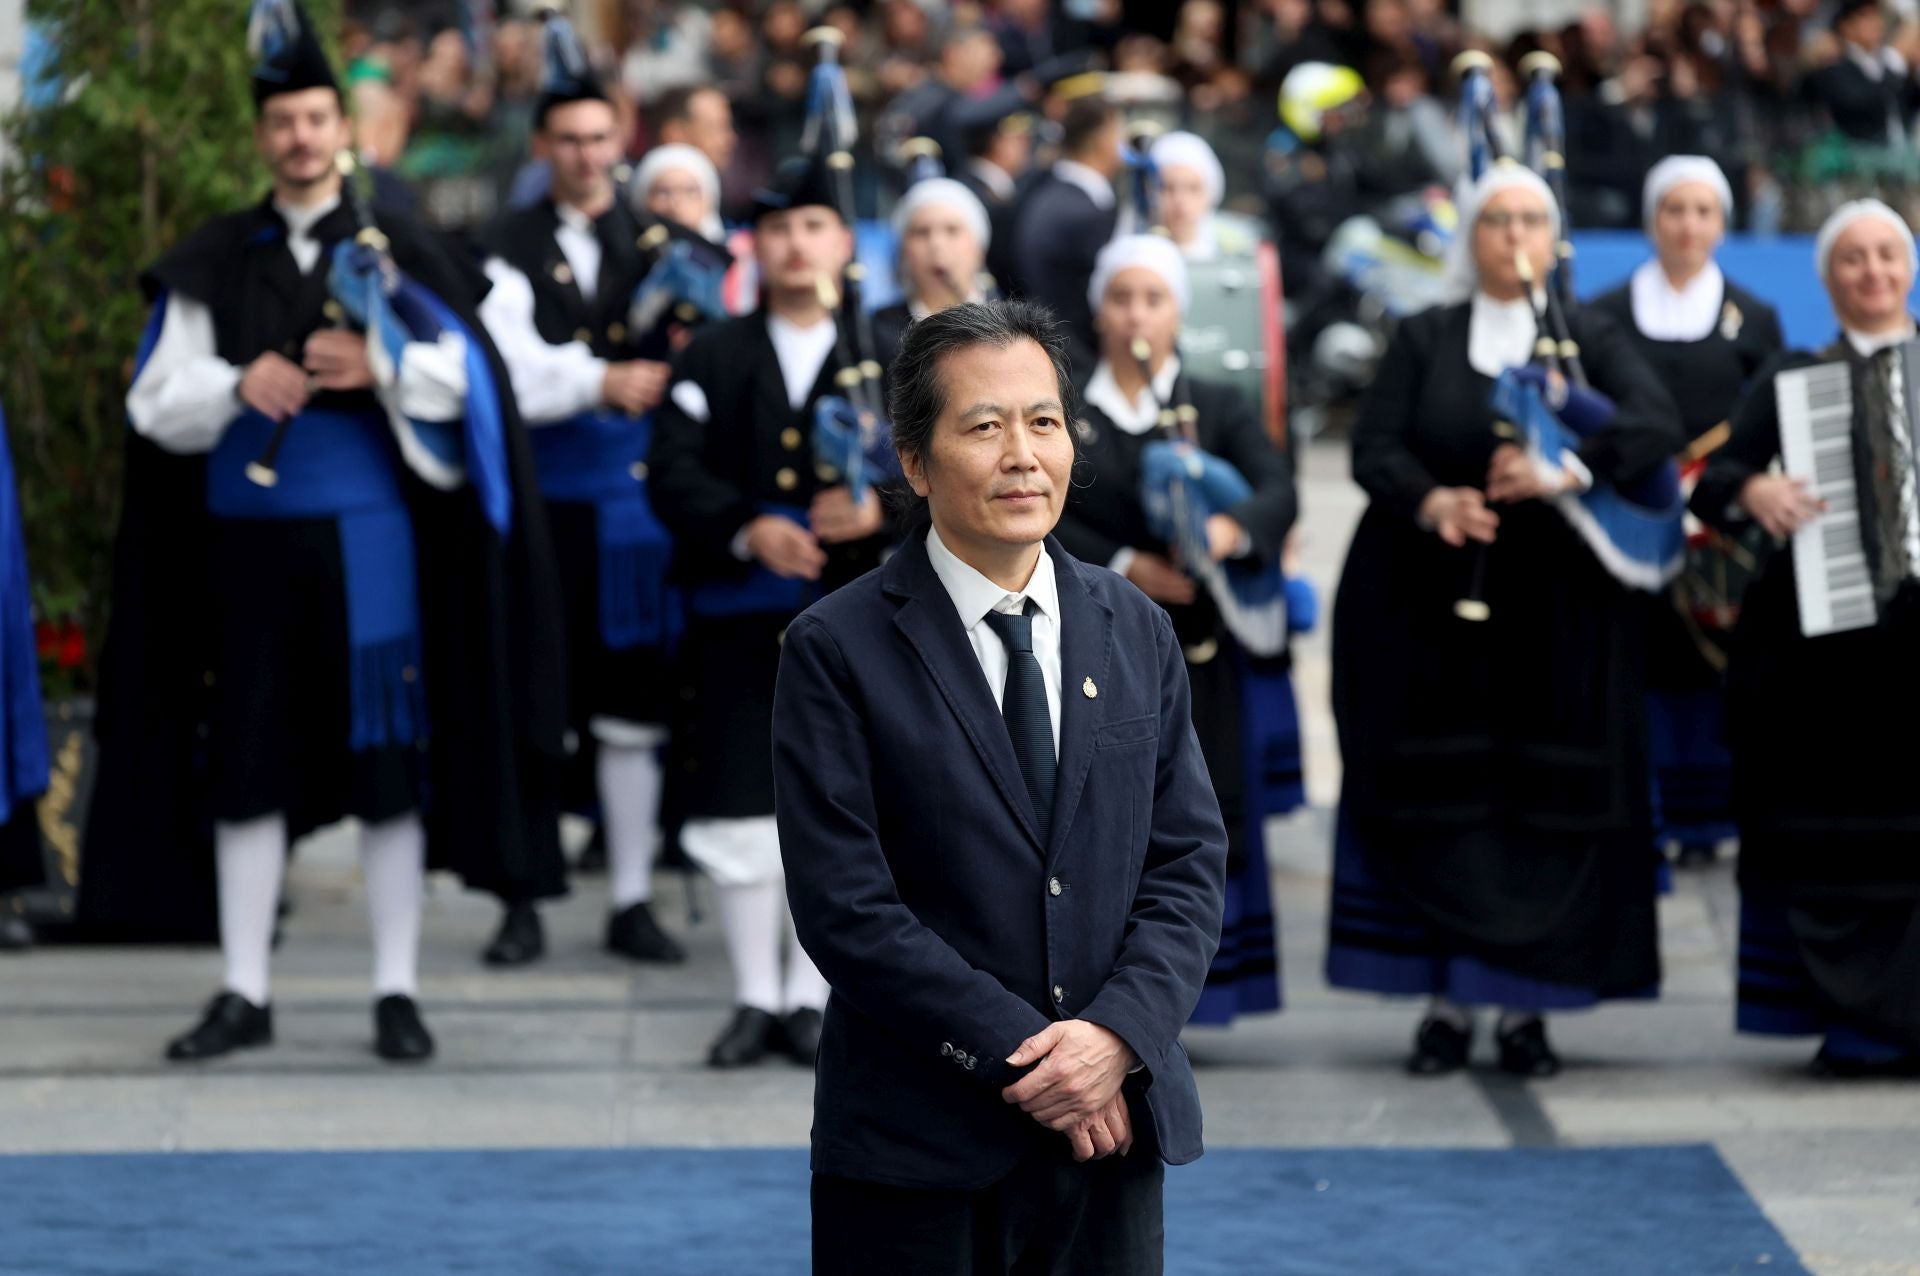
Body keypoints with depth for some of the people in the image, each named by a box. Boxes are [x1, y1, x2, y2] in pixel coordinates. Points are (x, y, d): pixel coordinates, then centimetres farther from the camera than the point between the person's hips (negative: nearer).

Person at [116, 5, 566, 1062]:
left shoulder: (395, 251, 5)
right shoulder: (212, 262, 8)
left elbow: (462, 379, -2)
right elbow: (157, 404, 5)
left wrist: (379, 367, -20)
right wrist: (237, 383, -14)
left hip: (367, 534, -1)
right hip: (249, 530, 1)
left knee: (387, 756, -1)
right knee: (247, 763, 3)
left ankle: (395, 992, 5)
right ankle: (244, 994, 11)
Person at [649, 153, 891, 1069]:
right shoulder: (712, 358, 6)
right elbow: (673, 474, -3)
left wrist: (880, 509, -21)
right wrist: (747, 530, -20)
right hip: (737, 622, 0)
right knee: (740, 811, 1)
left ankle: (809, 999, 12)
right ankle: (756, 998, 13)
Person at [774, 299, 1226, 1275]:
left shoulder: (1139, 633, 9)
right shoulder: (835, 651, -5)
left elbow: (1189, 858, 5)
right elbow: (846, 908, -11)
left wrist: (1117, 1033, -12)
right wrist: (1027, 1055, -15)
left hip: (1113, 1134, 4)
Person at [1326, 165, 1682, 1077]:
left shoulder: (1590, 340, 6)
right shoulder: (1424, 341, 9)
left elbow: (1655, 423, -11)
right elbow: (1373, 446, -3)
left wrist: (1568, 472, -29)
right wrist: (1428, 501, -24)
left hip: (1557, 612, 0)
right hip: (1432, 610, 1)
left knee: (1546, 804, -4)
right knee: (1442, 802, -3)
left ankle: (1525, 1007, 3)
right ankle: (1446, 1001, 3)